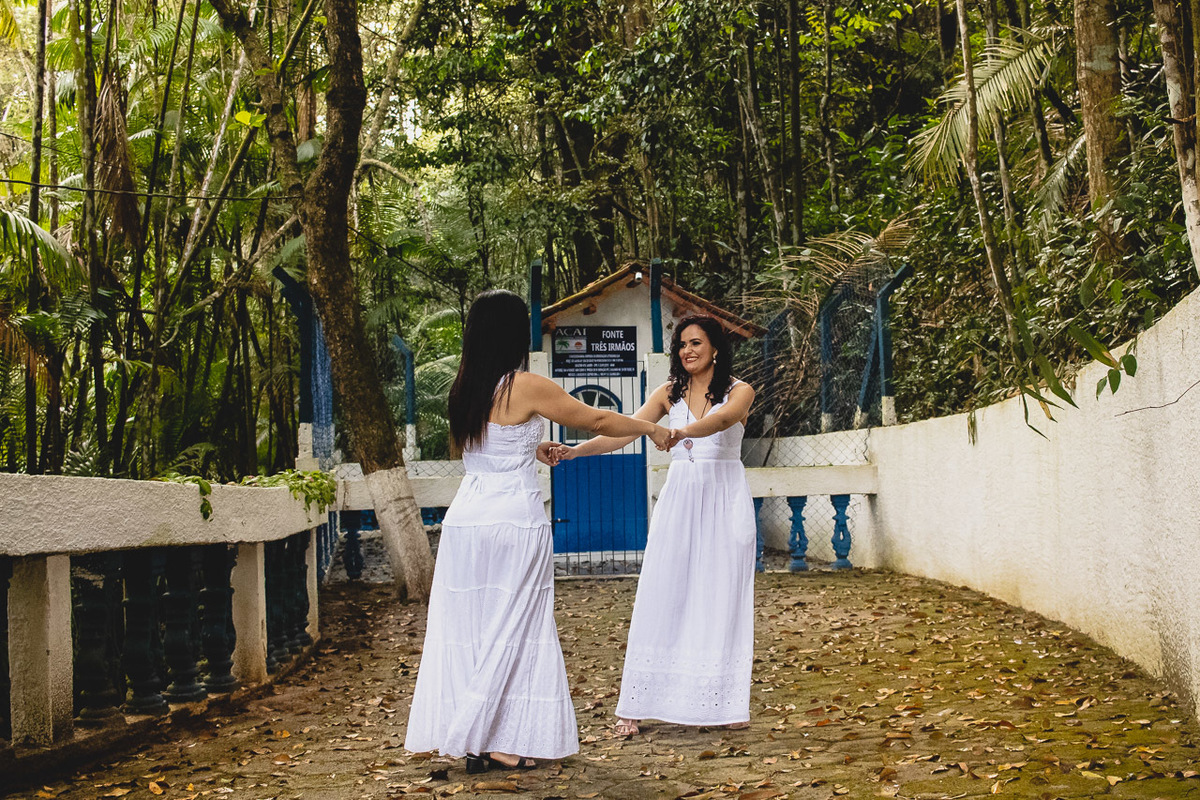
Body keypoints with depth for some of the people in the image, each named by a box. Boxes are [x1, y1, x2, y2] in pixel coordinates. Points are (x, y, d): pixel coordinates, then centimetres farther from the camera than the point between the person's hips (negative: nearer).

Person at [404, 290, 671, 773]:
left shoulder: (464, 390, 9)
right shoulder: (527, 387, -10)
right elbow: (596, 420, -2)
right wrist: (650, 429, 13)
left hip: (466, 516, 6)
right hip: (515, 519, -6)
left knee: (469, 628, 10)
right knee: (512, 629, 2)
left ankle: (475, 739, 17)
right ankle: (501, 742, 5)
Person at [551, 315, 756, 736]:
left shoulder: (739, 391, -1)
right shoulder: (669, 393, 9)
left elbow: (722, 419, -24)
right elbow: (622, 433, 0)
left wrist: (683, 431, -45)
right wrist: (575, 450, -16)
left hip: (724, 502, -2)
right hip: (679, 500, 2)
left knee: (721, 599, -2)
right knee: (661, 598, -2)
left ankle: (728, 701, 8)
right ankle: (636, 705, 0)